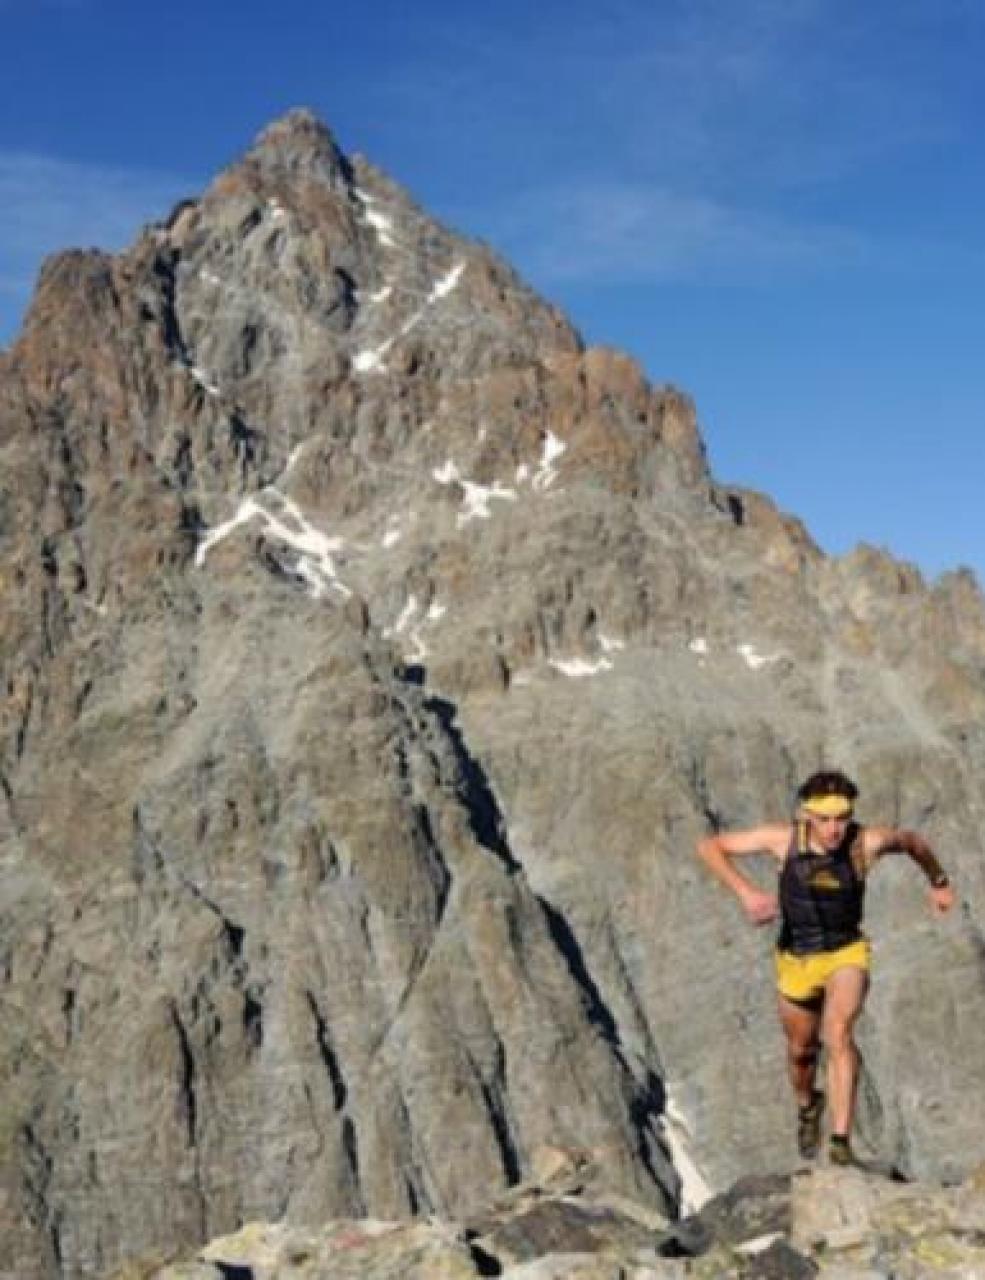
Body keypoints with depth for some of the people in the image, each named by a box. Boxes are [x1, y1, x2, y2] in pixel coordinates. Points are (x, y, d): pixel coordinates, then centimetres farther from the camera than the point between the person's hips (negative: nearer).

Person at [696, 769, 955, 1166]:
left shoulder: (868, 842, -20)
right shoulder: (785, 838, -20)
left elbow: (913, 841, 3)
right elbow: (709, 847, -15)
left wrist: (939, 882, 19)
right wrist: (745, 891, -29)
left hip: (846, 954, -2)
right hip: (796, 959, 2)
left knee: (839, 1033, -29)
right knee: (801, 1049, 21)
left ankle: (841, 1141, -29)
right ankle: (807, 1106, 54)